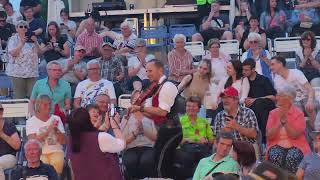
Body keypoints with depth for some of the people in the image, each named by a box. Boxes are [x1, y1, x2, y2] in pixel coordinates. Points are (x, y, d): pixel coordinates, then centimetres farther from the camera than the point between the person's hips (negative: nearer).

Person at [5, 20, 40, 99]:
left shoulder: (31, 38, 12)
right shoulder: (13, 39, 2)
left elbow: (38, 52, 5)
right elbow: (13, 53, -13)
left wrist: (35, 42, -12)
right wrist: (22, 43, -21)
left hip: (32, 72, 4)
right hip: (18, 72, -3)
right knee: (19, 97, -4)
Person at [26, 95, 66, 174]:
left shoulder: (56, 119, 14)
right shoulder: (31, 121, 6)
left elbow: (63, 141, 9)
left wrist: (56, 130, -9)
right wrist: (48, 129, -13)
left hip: (55, 151, 2)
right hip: (39, 152, -2)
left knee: (58, 163, -31)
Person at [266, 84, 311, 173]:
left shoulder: (298, 113, -1)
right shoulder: (273, 113, 7)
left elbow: (294, 135, -11)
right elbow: (269, 136, -3)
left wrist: (285, 120, -15)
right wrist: (279, 121, -10)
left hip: (295, 146, -2)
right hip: (277, 145, 2)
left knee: (292, 157, -33)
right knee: (275, 156, -31)